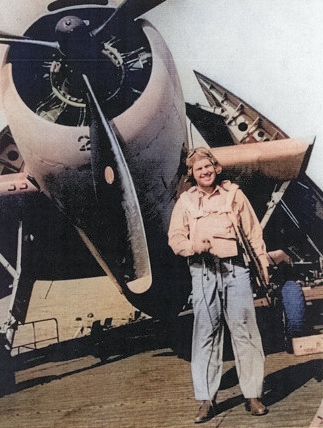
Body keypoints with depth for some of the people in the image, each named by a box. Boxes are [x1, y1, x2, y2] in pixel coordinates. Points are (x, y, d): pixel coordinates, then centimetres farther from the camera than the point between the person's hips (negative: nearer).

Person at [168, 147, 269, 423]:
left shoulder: (234, 194, 9)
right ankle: (207, 400, 11)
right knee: (205, 333, 2)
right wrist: (194, 246, -12)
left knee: (245, 330, 1)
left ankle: (253, 395, 13)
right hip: (203, 272, 1)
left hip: (235, 268, 0)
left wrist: (263, 263, 7)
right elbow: (175, 237, 8)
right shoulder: (185, 201, 10)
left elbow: (254, 232, 10)